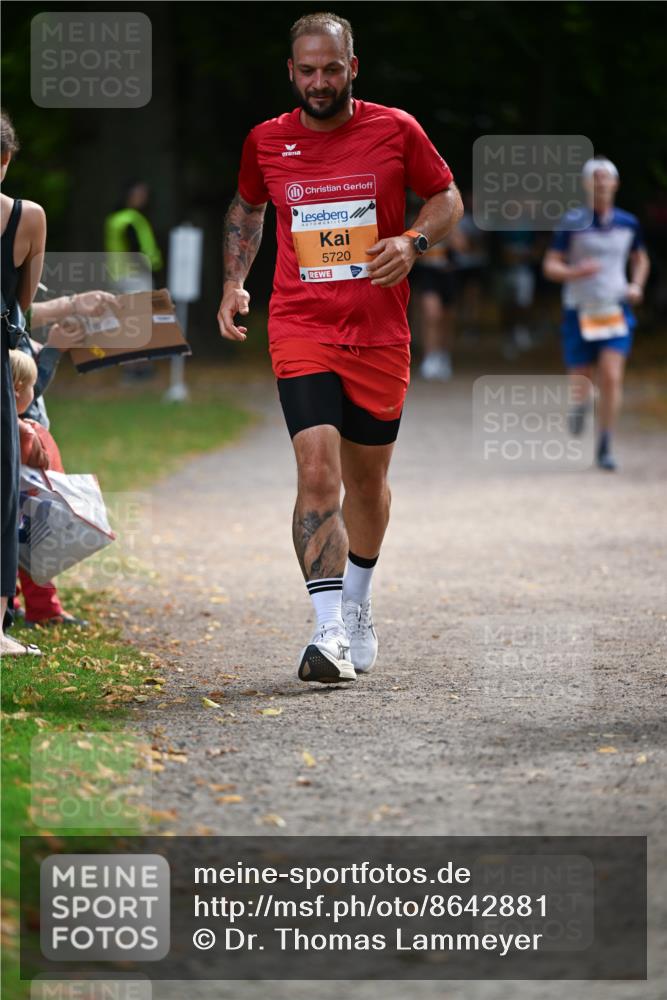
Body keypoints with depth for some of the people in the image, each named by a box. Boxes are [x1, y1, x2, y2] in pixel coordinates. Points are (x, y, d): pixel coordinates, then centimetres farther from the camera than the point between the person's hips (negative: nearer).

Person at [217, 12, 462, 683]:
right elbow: (246, 207, 21)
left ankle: (356, 606, 38)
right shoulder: (265, 142, 2)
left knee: (367, 478, 14)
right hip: (300, 329, -1)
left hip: (380, 333, 1)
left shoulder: (396, 130, -2)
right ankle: (330, 634, -21)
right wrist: (234, 282, 10)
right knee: (317, 471, -18)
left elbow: (447, 197, 9)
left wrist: (412, 241, -10)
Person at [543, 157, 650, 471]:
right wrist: (576, 272, -23)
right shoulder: (572, 223, -5)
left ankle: (604, 447, -5)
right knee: (581, 386, 2)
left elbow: (640, 259, 23)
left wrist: (637, 286, 4)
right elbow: (550, 266, -4)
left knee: (612, 378, -17)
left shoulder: (628, 223, 5)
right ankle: (581, 402, 42)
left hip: (616, 312, 1)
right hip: (580, 312, -1)